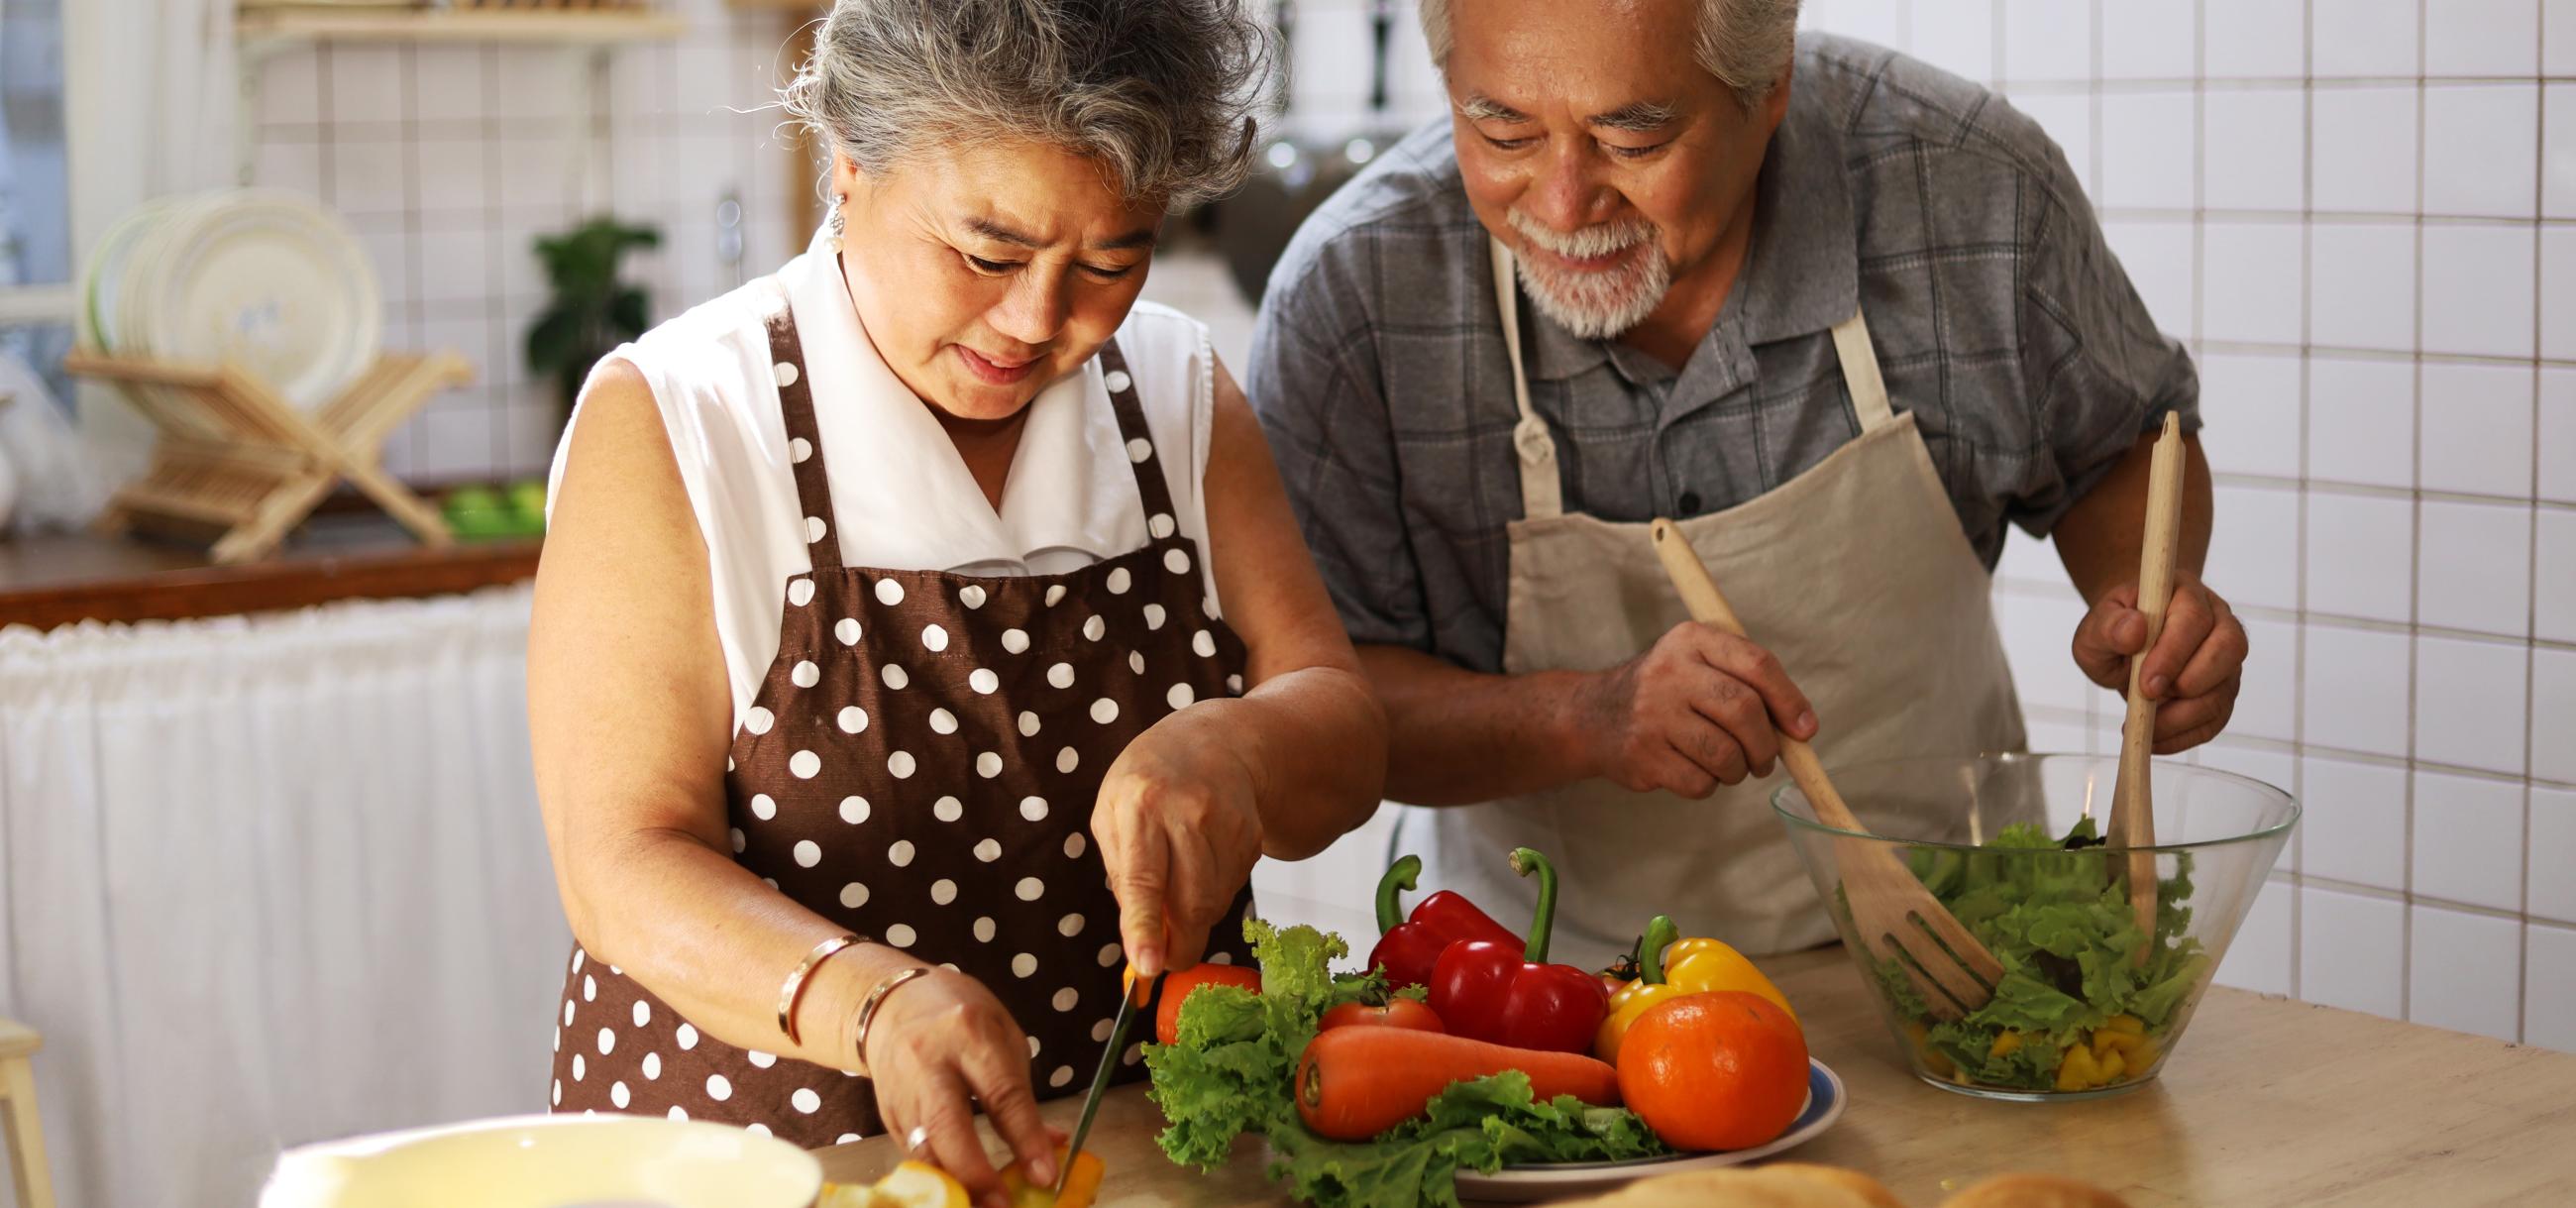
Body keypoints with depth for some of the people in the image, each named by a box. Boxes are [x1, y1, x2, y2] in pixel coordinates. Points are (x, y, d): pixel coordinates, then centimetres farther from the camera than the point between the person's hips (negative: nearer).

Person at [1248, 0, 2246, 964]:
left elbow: (2124, 445, 7)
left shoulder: (1975, 185, -14)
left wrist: (2146, 598, -15)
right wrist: (1584, 718, -31)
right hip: (1555, 965, 0)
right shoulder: (1349, 290, -18)